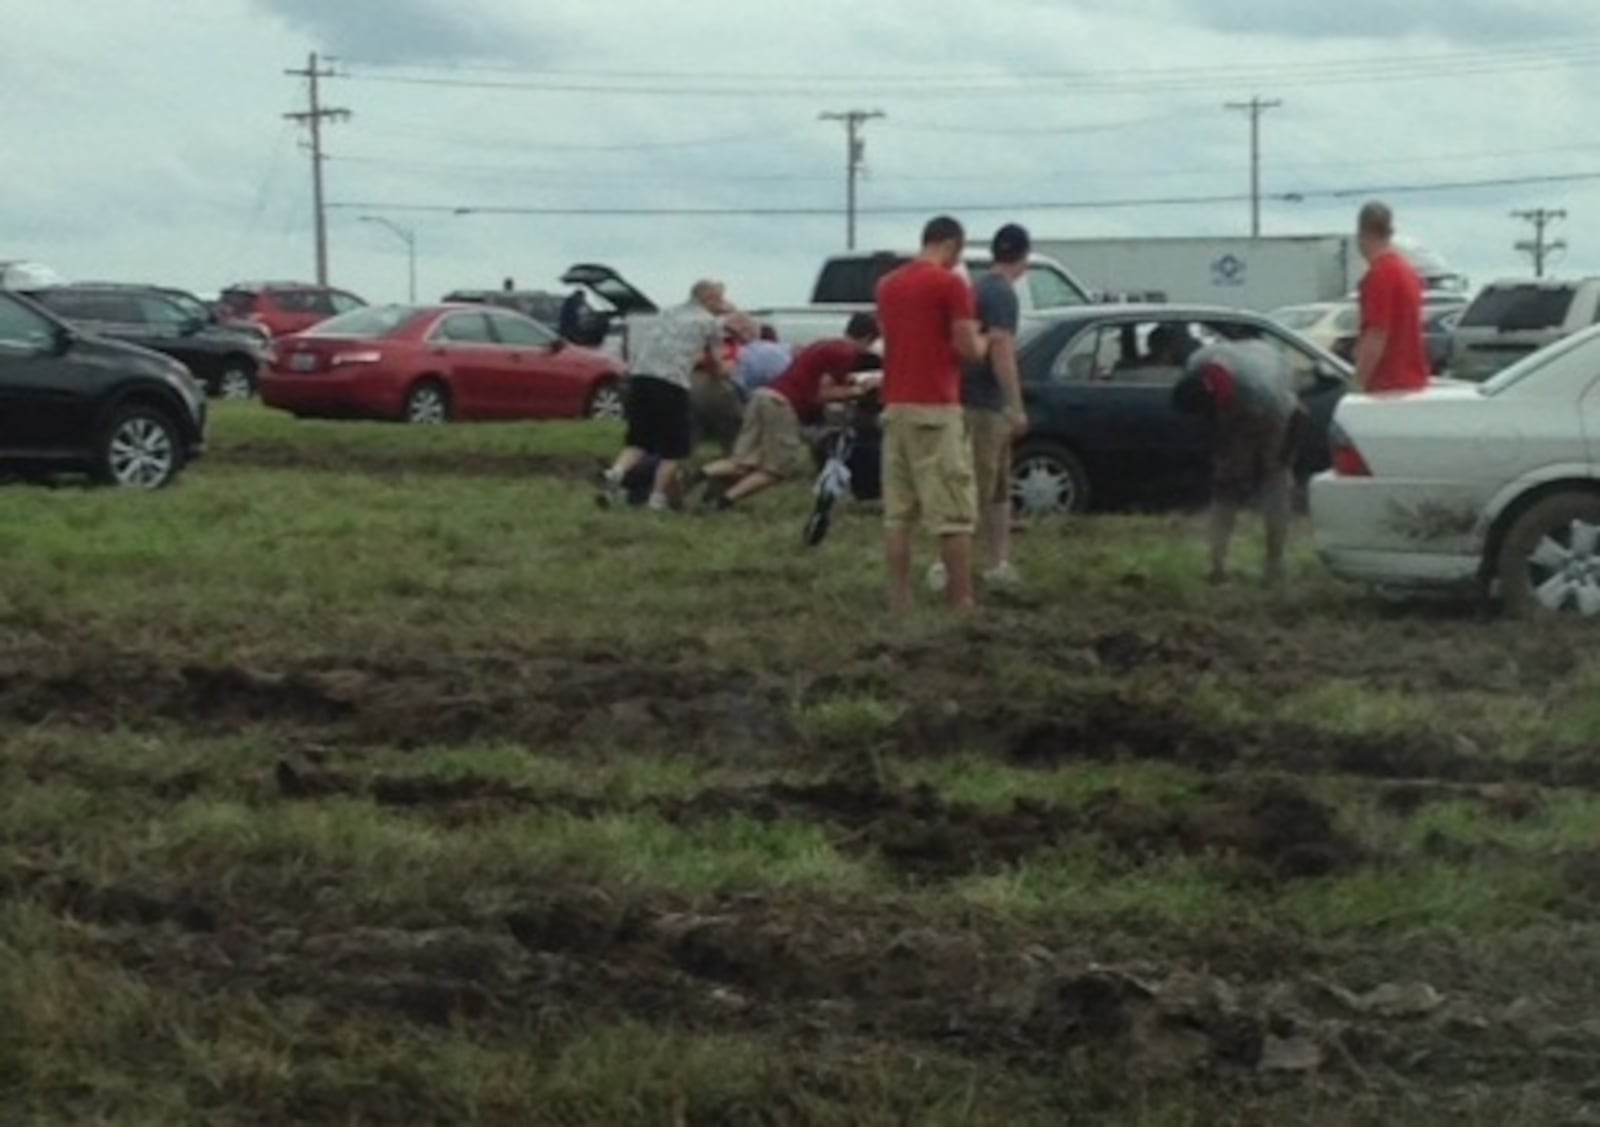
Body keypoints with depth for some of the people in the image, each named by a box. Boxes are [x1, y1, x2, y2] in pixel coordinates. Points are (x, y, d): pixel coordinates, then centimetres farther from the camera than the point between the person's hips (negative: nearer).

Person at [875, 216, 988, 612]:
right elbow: (968, 349, -10)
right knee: (954, 513, -3)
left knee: (897, 512, 7)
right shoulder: (951, 284, -9)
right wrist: (982, 342, 11)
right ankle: (962, 603, -4)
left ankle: (899, 601, 7)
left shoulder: (888, 285, 13)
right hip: (936, 409, -7)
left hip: (895, 406, 7)